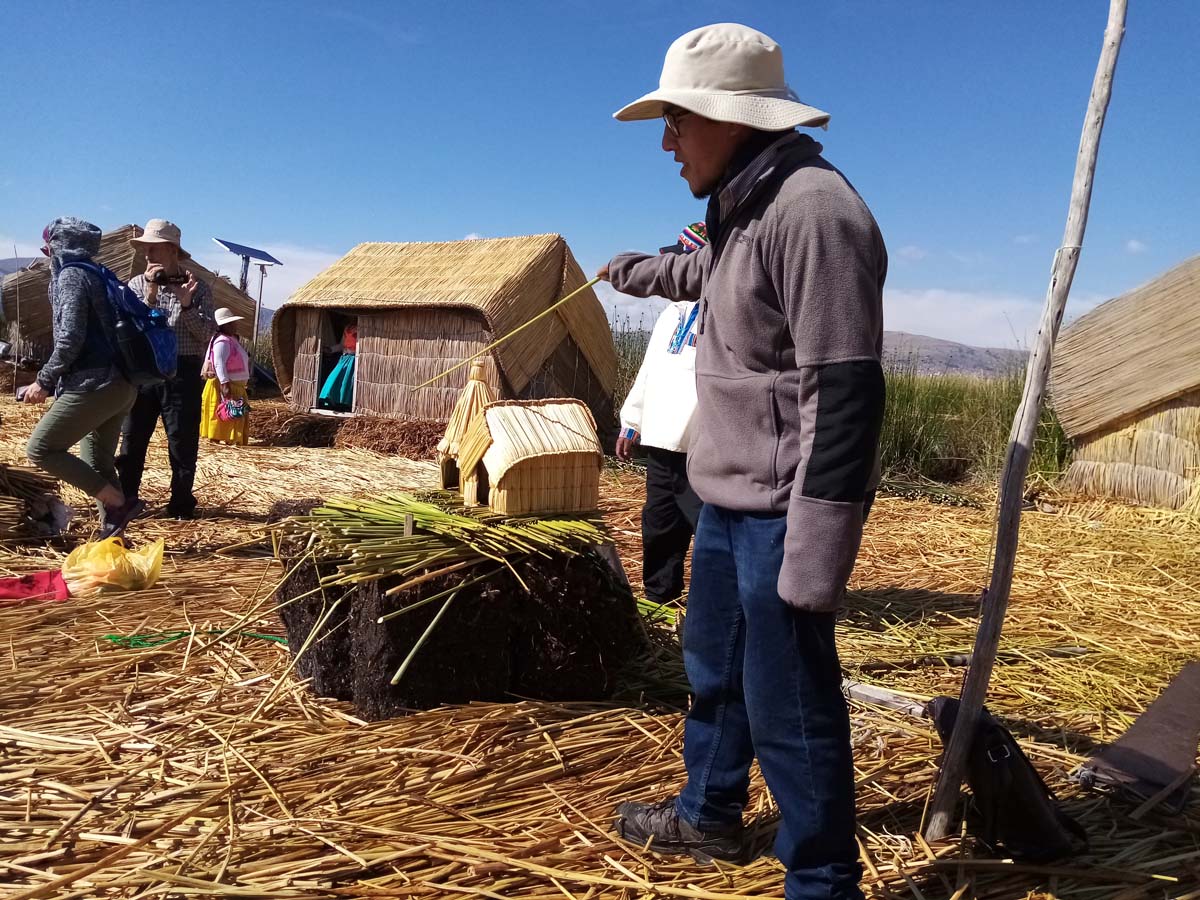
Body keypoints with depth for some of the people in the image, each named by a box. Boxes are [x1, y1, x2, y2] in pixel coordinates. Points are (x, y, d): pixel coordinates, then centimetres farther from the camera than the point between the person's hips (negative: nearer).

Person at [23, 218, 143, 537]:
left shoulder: (70, 275, -7)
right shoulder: (97, 274, 19)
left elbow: (71, 339, -17)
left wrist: (44, 381, -6)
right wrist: (54, 380, 24)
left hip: (95, 384, -9)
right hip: (120, 384, 9)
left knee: (40, 449, -2)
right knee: (97, 462, 14)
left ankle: (118, 502, -7)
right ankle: (110, 532, 14)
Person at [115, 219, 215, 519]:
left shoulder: (198, 288, 1)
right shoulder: (137, 285, 6)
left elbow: (207, 334, -7)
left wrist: (186, 304, -17)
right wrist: (150, 294, -15)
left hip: (182, 373, -2)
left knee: (183, 443, 3)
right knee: (132, 440, 7)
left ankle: (181, 505, 13)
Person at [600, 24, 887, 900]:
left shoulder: (813, 209, -20)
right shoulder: (747, 209, 12)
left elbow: (842, 394, -25)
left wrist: (817, 549, -27)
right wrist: (632, 270, 53)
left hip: (781, 513, -10)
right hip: (729, 500, 10)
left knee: (787, 705, -1)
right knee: (714, 668, 23)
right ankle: (708, 815, 43)